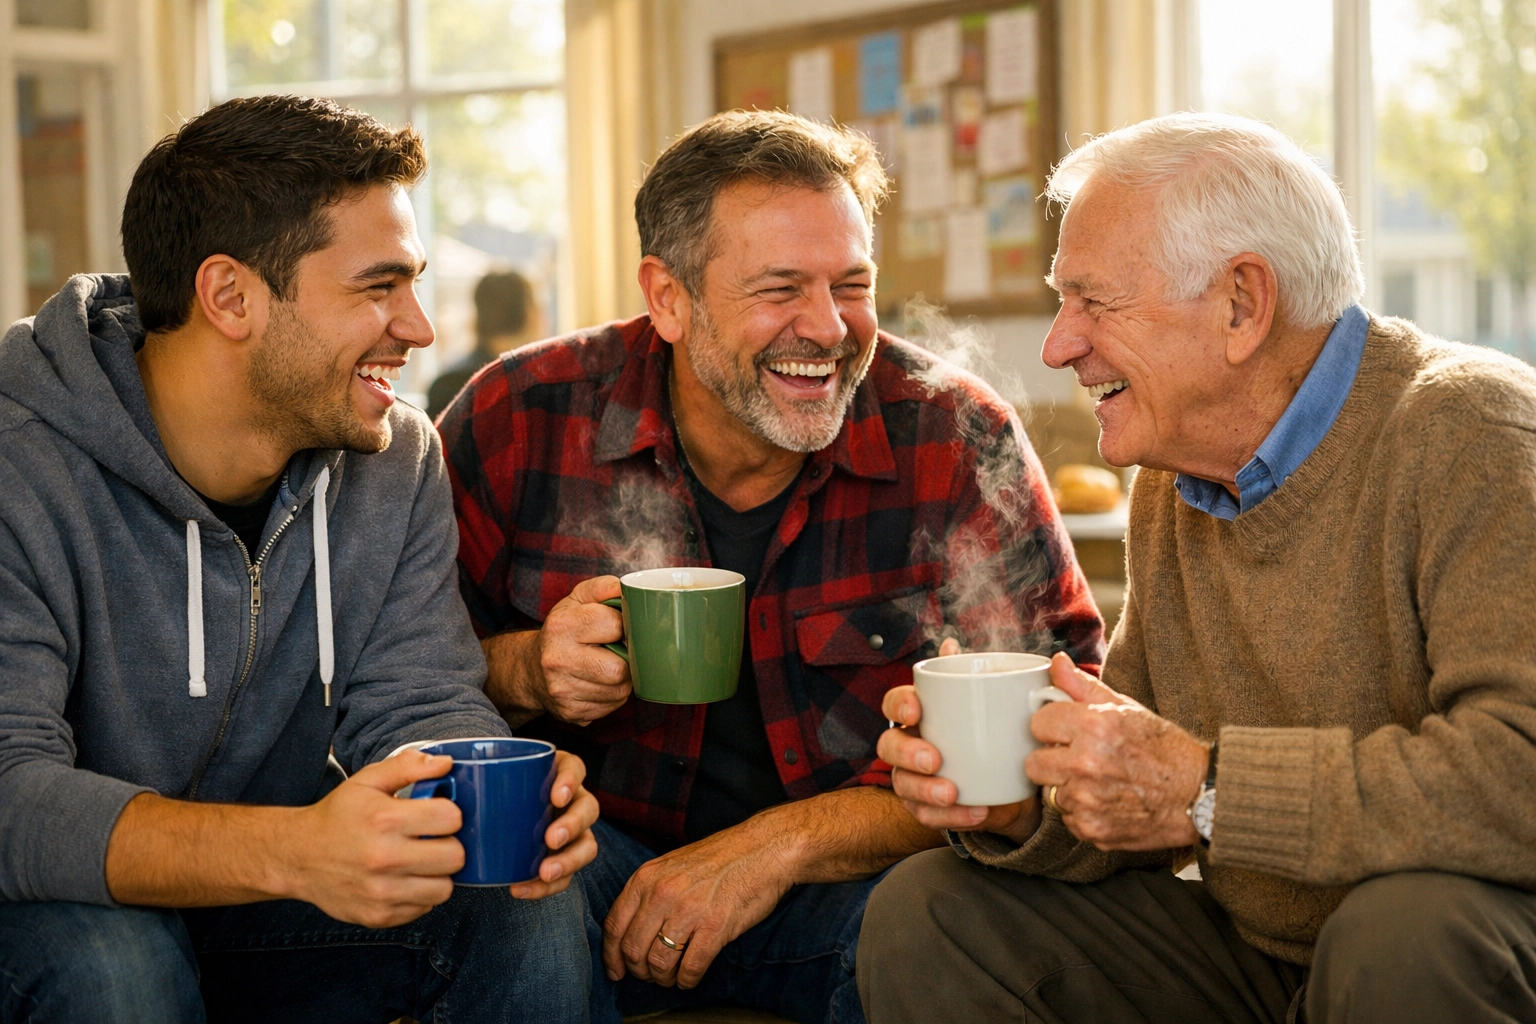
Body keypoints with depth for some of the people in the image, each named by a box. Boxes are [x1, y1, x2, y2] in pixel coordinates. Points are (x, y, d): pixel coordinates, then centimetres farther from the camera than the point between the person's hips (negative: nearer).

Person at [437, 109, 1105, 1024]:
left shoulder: (961, 442, -11)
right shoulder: (522, 423, -9)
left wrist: (783, 844, -24)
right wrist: (525, 671, -21)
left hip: (858, 878, 0)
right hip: (604, 854, 0)